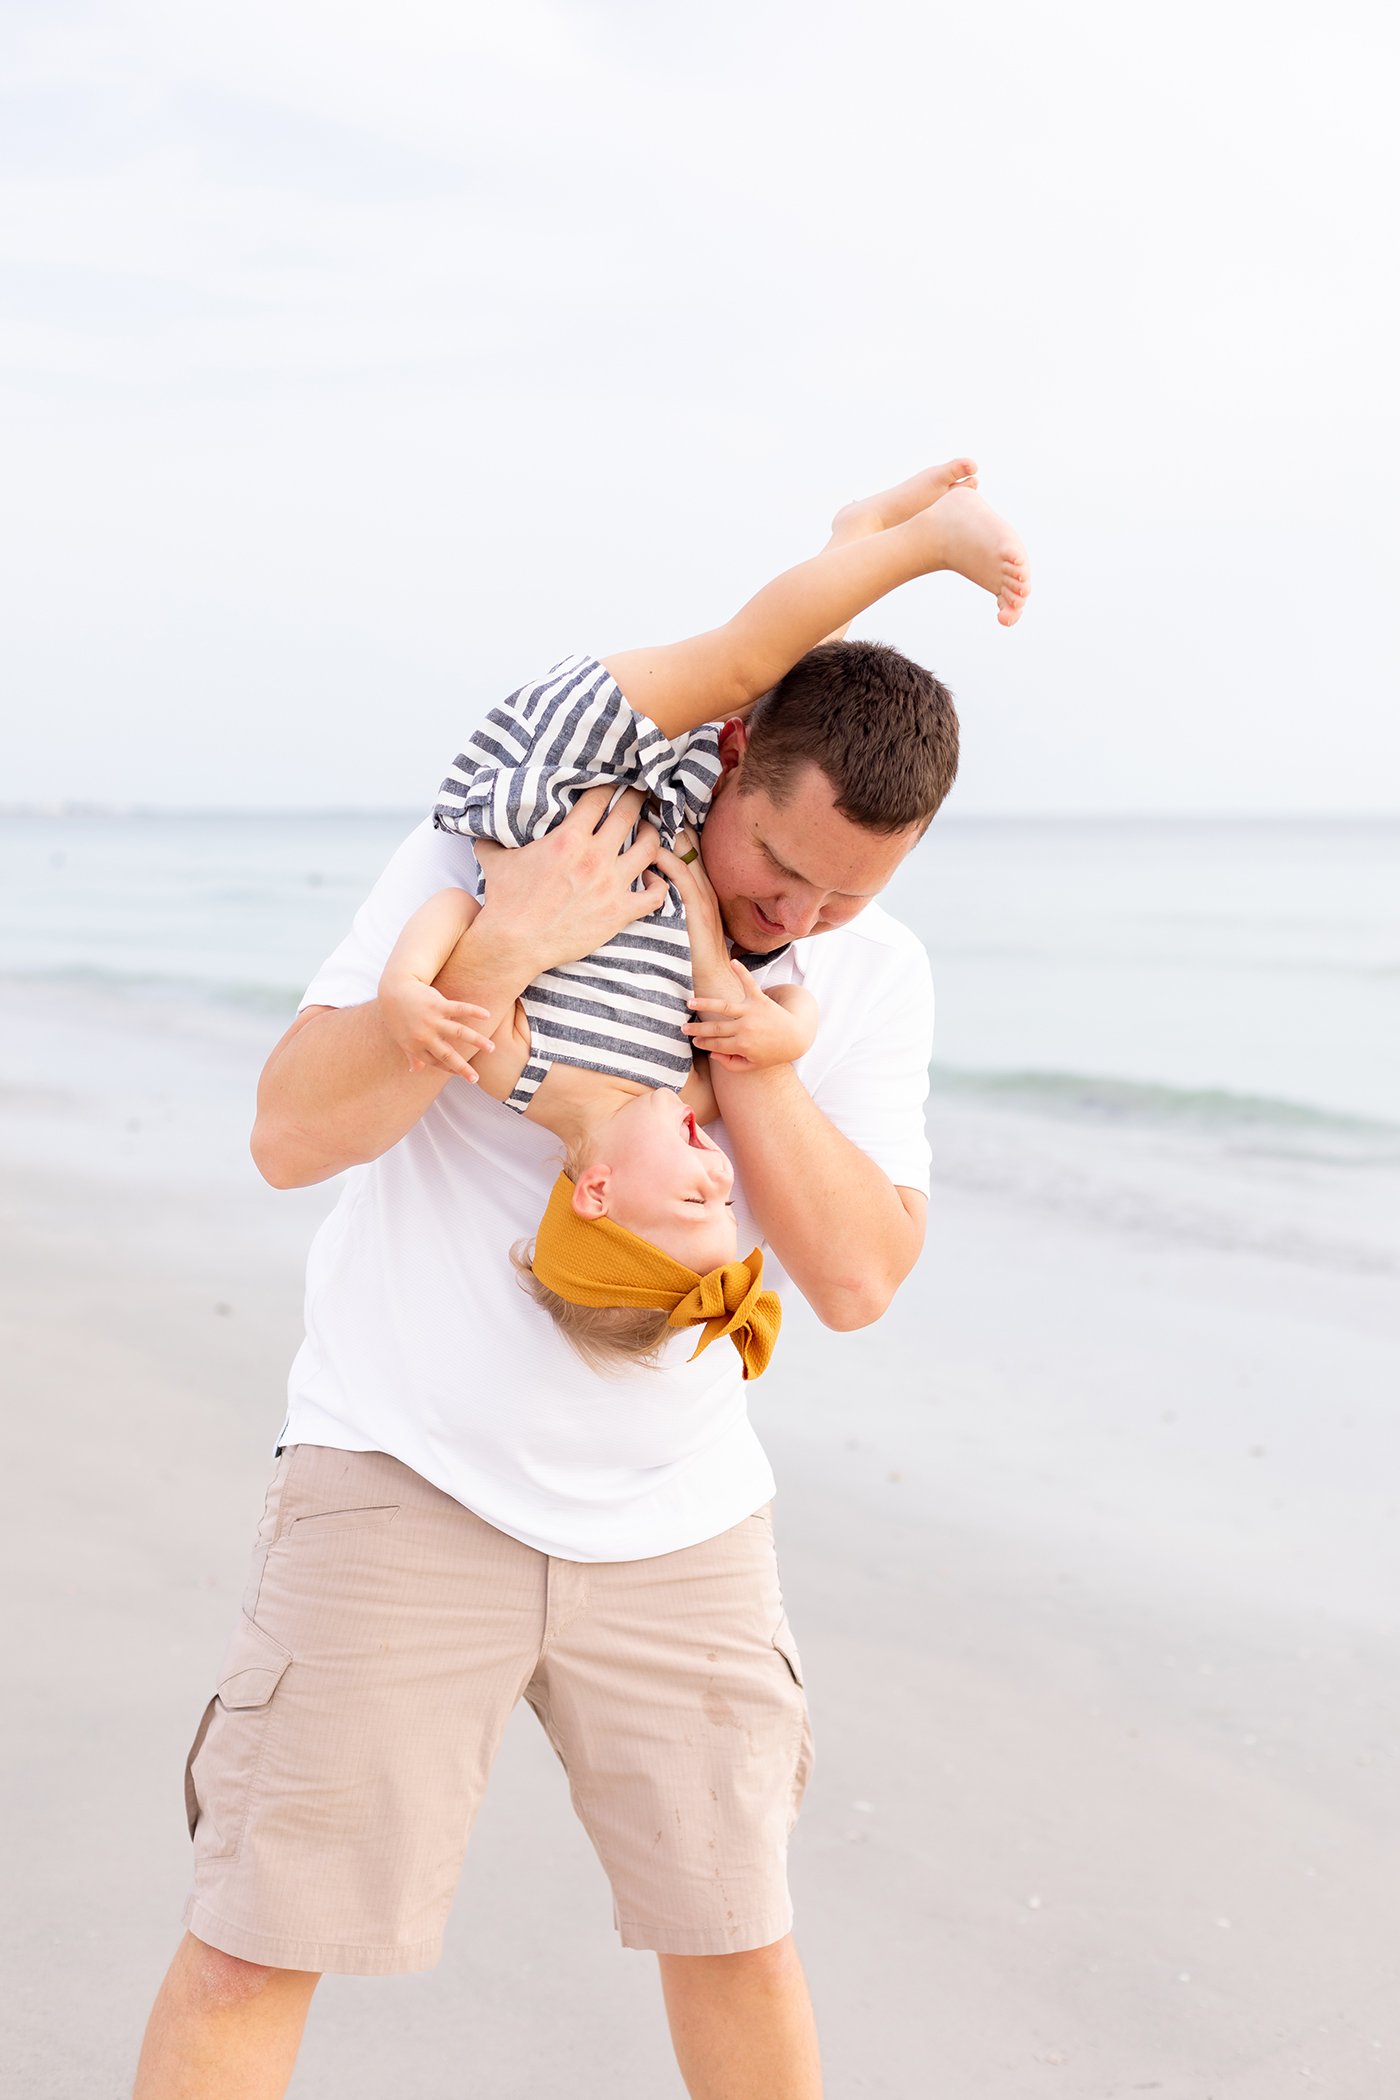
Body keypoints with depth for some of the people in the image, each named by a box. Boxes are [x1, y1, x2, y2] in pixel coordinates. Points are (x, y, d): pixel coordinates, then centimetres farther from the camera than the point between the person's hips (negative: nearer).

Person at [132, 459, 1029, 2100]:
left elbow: (858, 1276, -8)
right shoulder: (489, 854, -12)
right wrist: (503, 949, -30)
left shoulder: (872, 978, 0)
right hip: (408, 1477, -3)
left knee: (735, 1935, 14)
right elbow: (293, 1134, -19)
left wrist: (748, 1050, -19)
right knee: (256, 1948, -1)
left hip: (678, 1517, 4)